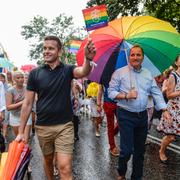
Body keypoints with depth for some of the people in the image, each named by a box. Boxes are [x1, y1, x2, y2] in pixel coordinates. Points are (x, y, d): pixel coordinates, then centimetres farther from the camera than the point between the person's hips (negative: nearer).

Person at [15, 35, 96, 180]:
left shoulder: (67, 70, -4)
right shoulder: (35, 73, -1)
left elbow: (83, 72, -27)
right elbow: (28, 103, 0)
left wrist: (88, 59, -51)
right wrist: (21, 132, -1)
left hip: (64, 126, -2)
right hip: (43, 127, 2)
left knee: (65, 167, -8)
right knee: (48, 160, 21)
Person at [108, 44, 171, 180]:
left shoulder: (148, 74, 9)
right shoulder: (119, 73, -3)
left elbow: (156, 93, 6)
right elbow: (111, 92, -6)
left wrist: (164, 110, -5)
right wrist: (126, 96, -20)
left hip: (142, 115, 5)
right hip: (126, 115, -4)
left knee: (140, 150, 12)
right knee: (127, 150, -6)